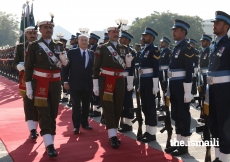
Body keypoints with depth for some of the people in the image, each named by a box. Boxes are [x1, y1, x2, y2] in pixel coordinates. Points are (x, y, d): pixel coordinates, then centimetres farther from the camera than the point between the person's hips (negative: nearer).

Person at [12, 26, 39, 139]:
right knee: (28, 105, -4)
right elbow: (15, 63, 0)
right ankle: (32, 130, -5)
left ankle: (34, 128, 18)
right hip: (26, 80, -1)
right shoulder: (20, 47, 5)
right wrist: (20, 66, -21)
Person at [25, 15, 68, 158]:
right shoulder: (34, 46, -4)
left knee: (53, 113, 10)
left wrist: (64, 59, -15)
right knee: (44, 114, -7)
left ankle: (50, 140, 22)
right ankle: (49, 145, -10)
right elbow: (28, 67, -4)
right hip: (40, 83, -4)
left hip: (55, 83, 4)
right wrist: (28, 86, -8)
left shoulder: (59, 46, 7)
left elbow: (64, 64, 9)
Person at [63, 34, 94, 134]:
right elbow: (66, 67, -2)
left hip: (88, 84, 3)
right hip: (75, 84, -3)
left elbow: (94, 67, 5)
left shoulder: (92, 54, 7)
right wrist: (65, 81, -8)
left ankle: (85, 123, 25)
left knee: (86, 105, 12)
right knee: (76, 105, 0)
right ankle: (76, 126, 7)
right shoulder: (72, 52, -1)